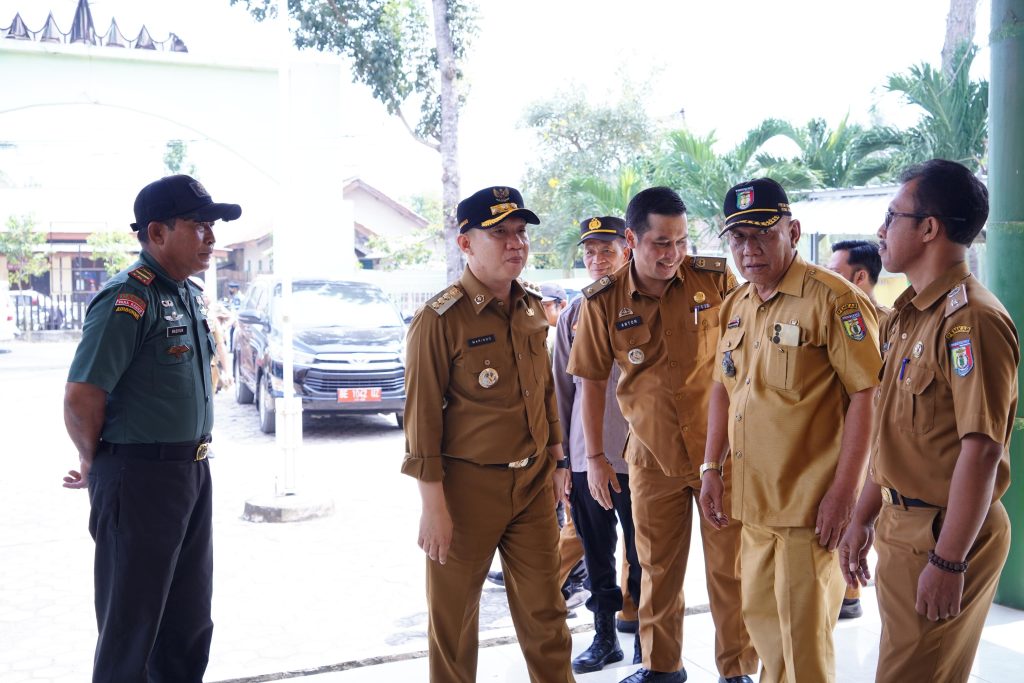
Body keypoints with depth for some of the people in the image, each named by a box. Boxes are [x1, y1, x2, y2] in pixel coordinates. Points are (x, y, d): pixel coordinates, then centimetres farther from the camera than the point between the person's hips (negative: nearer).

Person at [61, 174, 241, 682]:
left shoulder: (190, 295, 10)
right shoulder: (129, 299, -17)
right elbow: (81, 397, -21)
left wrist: (189, 459, 15)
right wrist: (95, 465, -6)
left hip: (192, 472, 8)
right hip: (141, 479, -8)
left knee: (189, 622, 19)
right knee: (132, 627, 5)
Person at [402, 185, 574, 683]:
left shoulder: (531, 308, 7)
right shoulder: (439, 319, -13)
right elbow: (422, 414, -14)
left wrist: (555, 460, 15)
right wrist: (433, 506, -14)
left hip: (533, 483, 6)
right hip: (467, 486, -5)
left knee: (544, 611, 13)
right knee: (454, 616, 10)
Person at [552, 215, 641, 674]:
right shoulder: (573, 314, 8)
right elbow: (562, 389, 12)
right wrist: (560, 455, 10)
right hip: (584, 455, 4)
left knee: (642, 554, 5)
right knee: (597, 554, 13)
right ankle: (605, 636, 27)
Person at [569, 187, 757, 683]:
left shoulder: (715, 279, -8)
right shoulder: (602, 301, -7)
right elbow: (592, 382, 2)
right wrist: (595, 457, 2)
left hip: (722, 449, -1)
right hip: (652, 456, 1)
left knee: (730, 566, 6)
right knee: (658, 568, 15)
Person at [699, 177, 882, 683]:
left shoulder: (834, 299, -13)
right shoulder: (734, 307, 11)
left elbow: (866, 394, -16)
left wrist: (843, 494, -20)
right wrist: (711, 469, 11)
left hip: (809, 507, -7)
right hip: (751, 503, 7)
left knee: (803, 633, 2)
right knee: (761, 618, 19)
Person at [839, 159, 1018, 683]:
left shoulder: (970, 318, -20)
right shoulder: (911, 313, 11)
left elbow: (982, 449, -23)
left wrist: (948, 561, -22)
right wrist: (864, 518, 16)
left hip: (942, 536, -9)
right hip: (902, 524, 9)